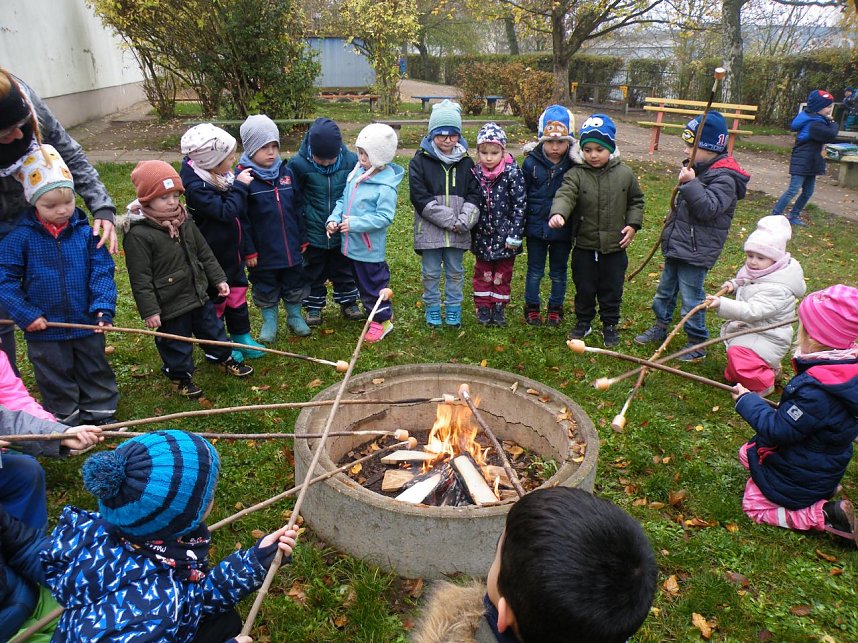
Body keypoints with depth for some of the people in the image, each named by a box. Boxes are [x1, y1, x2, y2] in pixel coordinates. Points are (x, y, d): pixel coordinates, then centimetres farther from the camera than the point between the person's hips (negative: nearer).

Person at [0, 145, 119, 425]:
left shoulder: (86, 232, -9)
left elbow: (102, 271, -8)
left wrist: (103, 307, -18)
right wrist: (26, 315, -14)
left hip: (87, 324, 1)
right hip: (45, 329, -1)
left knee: (96, 371, 18)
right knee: (57, 381, 16)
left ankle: (101, 416, 36)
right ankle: (66, 421, 33)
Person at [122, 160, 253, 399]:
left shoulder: (184, 221, 1)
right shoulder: (138, 234, -21)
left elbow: (204, 252, 11)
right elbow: (140, 278, -19)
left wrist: (218, 278, 9)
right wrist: (149, 310, -19)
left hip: (198, 294, 7)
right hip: (170, 305, -7)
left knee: (212, 328, 22)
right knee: (177, 343, 10)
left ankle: (223, 357, 44)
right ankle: (180, 376, 32)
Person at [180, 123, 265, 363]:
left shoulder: (220, 175, -2)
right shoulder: (196, 187, -27)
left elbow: (238, 209, 14)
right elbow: (226, 211, -31)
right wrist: (239, 186, -24)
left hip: (232, 250, 8)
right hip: (213, 255, -8)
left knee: (238, 292, 18)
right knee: (216, 298, 9)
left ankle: (241, 336, 35)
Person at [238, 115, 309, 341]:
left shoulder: (286, 172, 2)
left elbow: (297, 209, 8)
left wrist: (303, 239, 9)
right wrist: (249, 251, -11)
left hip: (291, 247, 4)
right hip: (263, 250, -4)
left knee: (294, 284, 17)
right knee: (265, 288, 14)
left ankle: (295, 316, 37)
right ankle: (269, 320, 32)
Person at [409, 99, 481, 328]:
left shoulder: (466, 161, 6)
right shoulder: (420, 160, -4)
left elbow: (474, 195, 3)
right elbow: (420, 197, -12)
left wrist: (463, 220, -14)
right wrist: (449, 220, -17)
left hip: (458, 231, 2)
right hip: (430, 229, -2)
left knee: (455, 272, 12)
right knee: (431, 273, 8)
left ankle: (453, 309, 26)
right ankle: (432, 308, 25)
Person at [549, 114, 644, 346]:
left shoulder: (625, 174, -1)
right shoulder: (576, 174, -8)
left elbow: (636, 201, 11)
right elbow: (565, 195, -25)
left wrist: (633, 224, -1)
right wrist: (558, 213, -45)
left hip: (615, 246, 1)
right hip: (584, 246, -1)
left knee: (612, 289, 12)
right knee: (584, 288, 13)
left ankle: (610, 324, 30)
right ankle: (583, 322, 33)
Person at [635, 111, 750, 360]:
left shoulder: (724, 178, -19)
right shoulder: (700, 168, 11)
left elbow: (709, 208, -31)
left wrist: (690, 183, -33)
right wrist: (674, 216, 21)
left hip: (696, 251, -10)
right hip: (677, 245, 10)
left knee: (691, 297, -1)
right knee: (665, 288, 20)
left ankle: (697, 343, 13)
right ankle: (661, 326, 38)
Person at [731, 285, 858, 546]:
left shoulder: (815, 390, -39)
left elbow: (778, 430, -30)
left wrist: (747, 401, -19)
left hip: (802, 475, -9)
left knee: (754, 506, 7)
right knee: (747, 454, 25)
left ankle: (826, 515, -3)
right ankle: (824, 488, 18)